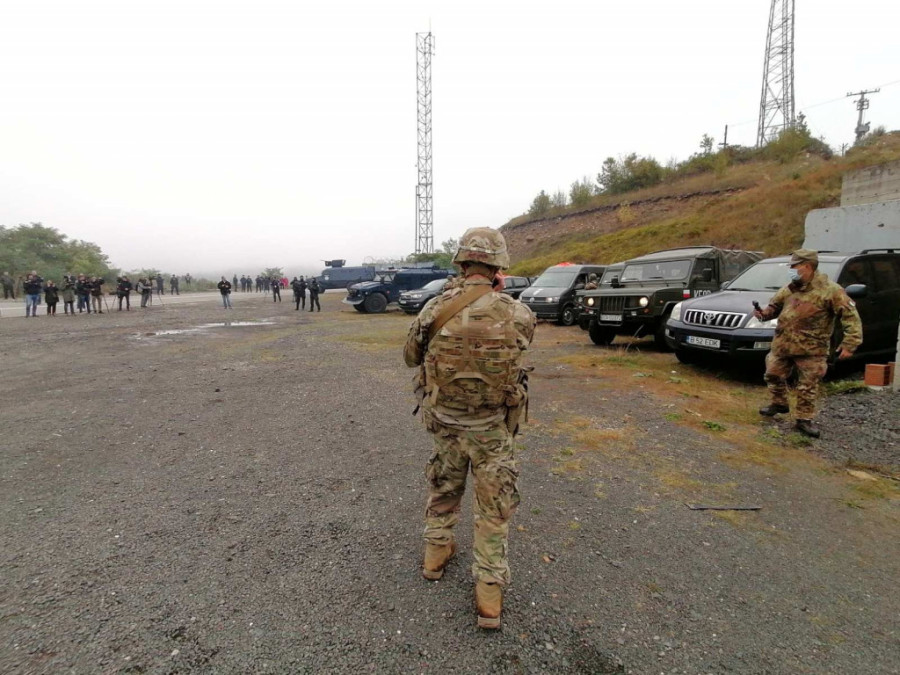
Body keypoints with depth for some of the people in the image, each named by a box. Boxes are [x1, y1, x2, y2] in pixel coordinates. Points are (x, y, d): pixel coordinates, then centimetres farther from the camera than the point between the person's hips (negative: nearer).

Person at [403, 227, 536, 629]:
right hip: (492, 428, -2)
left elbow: (411, 357, 2)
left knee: (443, 490, 27)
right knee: (494, 510, 15)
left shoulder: (435, 309, -14)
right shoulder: (517, 314, -17)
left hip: (443, 423, 2)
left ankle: (436, 552, 46)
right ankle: (489, 595, 23)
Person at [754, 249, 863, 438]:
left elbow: (851, 316, -12)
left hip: (811, 349, -5)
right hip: (782, 344, 6)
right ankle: (779, 403, 36)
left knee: (808, 386, 4)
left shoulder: (830, 290, -12)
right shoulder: (789, 289, 7)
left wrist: (850, 343, -19)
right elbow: (775, 306, 20)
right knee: (774, 375, 14)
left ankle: (804, 419, 15)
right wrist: (765, 313, -4)